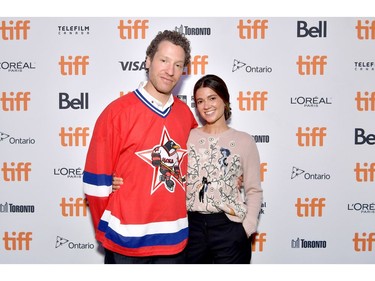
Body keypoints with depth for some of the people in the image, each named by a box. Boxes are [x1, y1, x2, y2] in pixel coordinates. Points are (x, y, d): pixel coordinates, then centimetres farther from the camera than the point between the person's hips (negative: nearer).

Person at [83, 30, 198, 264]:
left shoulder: (186, 113, 2)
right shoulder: (117, 112, -11)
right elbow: (96, 181, -7)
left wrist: (183, 218, 9)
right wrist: (108, 231, 0)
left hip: (175, 241, 4)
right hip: (125, 242, -4)